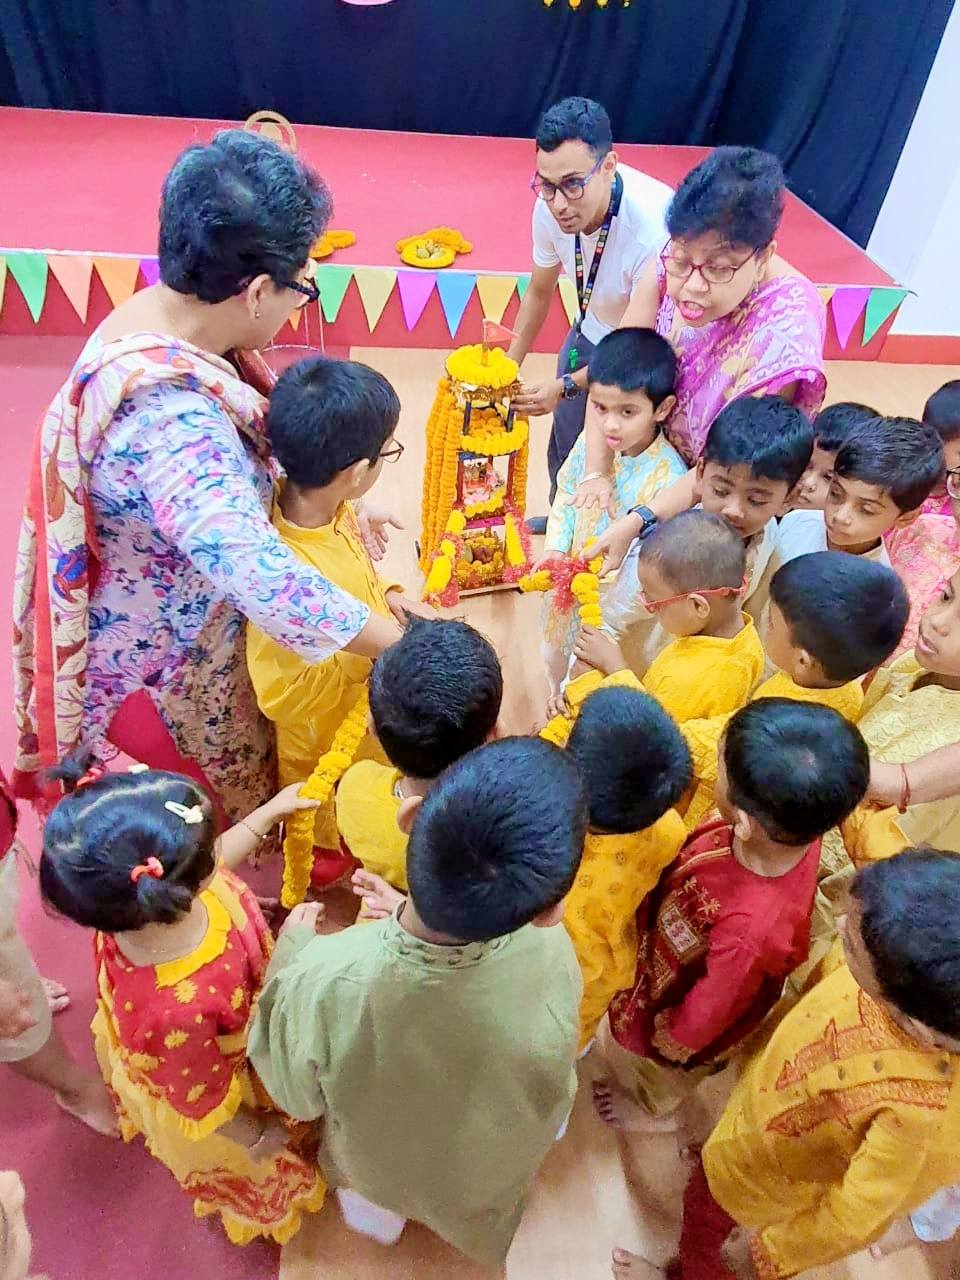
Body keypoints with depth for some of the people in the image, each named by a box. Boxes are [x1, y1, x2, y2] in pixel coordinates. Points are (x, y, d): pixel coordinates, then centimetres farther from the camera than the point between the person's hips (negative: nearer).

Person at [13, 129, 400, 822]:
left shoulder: (157, 313, -10)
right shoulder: (169, 413, -40)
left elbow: (235, 447, 5)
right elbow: (257, 574, -47)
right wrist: (406, 641, -39)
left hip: (162, 627, 8)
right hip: (160, 669, -8)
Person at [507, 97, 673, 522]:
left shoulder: (655, 225, -38)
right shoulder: (550, 207, -20)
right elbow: (539, 291, 0)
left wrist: (565, 387, -45)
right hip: (591, 332, 6)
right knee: (565, 447, 19)